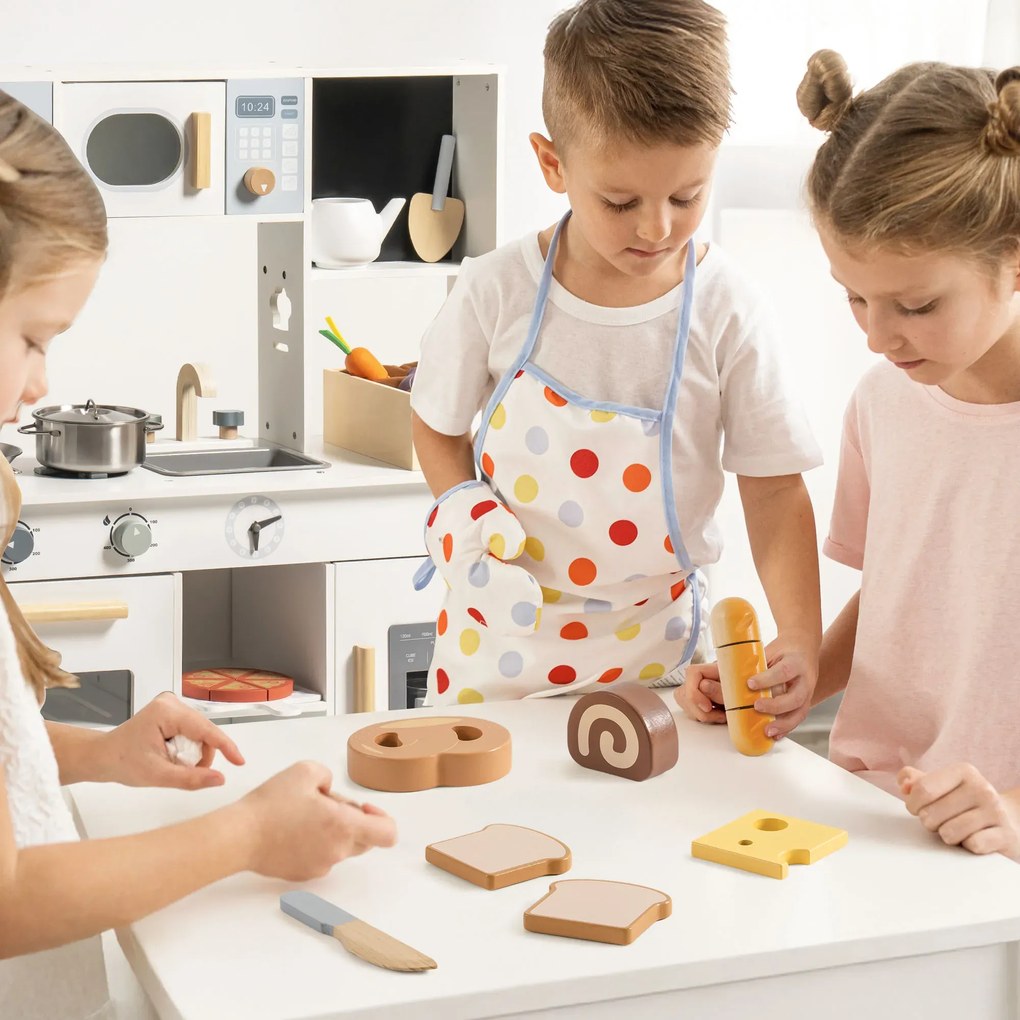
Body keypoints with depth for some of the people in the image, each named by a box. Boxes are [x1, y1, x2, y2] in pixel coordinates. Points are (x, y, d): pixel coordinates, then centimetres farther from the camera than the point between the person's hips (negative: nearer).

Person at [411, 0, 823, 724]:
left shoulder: (727, 312, -12)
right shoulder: (498, 291, -11)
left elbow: (775, 488, -8)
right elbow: (438, 427, 6)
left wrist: (801, 639, -18)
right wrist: (466, 514, -11)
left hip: (648, 646, 0)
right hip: (501, 627, 1)